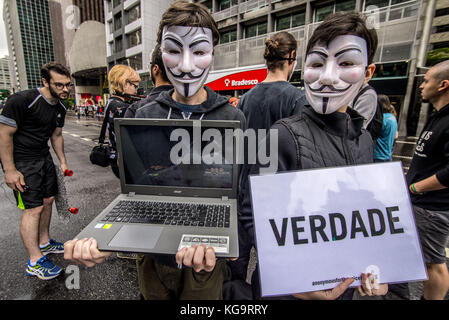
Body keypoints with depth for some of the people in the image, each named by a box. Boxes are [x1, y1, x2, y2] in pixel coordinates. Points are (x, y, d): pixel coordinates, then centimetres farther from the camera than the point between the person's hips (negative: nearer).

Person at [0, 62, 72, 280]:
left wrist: (63, 161, 12)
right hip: (21, 162, -8)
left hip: (44, 157, 8)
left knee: (48, 200, 14)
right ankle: (35, 262, 5)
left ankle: (44, 243, 33)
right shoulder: (22, 100, -20)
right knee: (34, 208, -7)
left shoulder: (60, 107, 4)